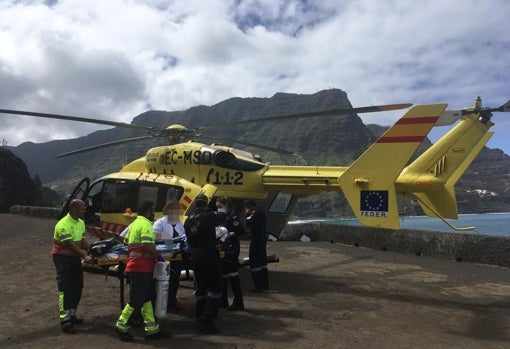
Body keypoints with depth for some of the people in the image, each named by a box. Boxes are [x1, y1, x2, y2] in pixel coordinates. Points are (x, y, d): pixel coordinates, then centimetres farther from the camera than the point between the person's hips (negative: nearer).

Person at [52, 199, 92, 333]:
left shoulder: (81, 223, 5)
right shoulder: (63, 224, -22)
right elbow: (70, 245, -24)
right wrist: (84, 256, -25)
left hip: (75, 257, 8)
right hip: (62, 258, -8)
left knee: (78, 287, 10)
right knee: (65, 289, -9)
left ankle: (71, 315, 22)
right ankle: (65, 319, -6)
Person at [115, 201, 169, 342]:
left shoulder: (135, 223, 16)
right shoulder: (146, 224, -15)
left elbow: (127, 242, 24)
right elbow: (148, 245, -27)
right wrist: (158, 255, -13)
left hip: (135, 266, 10)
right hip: (142, 268, -10)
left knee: (147, 297, 12)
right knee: (137, 299, 0)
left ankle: (151, 329, 17)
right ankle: (122, 326, 12)